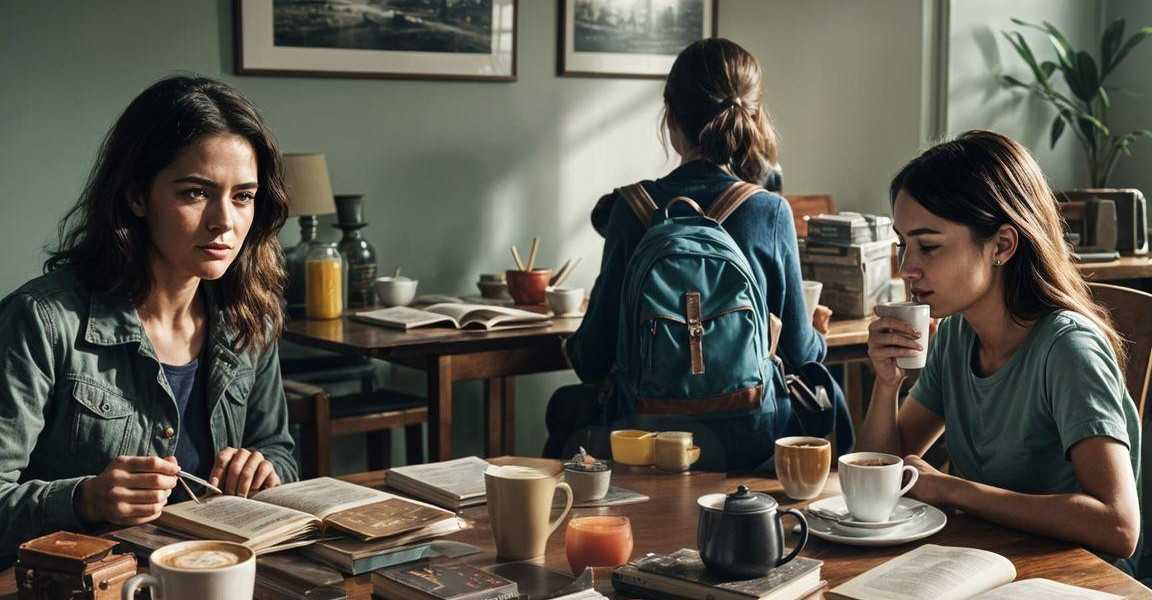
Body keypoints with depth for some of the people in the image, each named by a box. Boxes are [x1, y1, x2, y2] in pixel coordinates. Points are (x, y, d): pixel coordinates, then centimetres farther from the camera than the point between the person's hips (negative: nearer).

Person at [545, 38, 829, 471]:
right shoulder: (771, 212, -6)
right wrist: (817, 336, 25)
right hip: (748, 438, 2)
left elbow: (593, 360, -5)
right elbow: (798, 352, 1)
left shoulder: (632, 209, -8)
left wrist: (575, 347, 20)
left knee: (565, 405, 29)